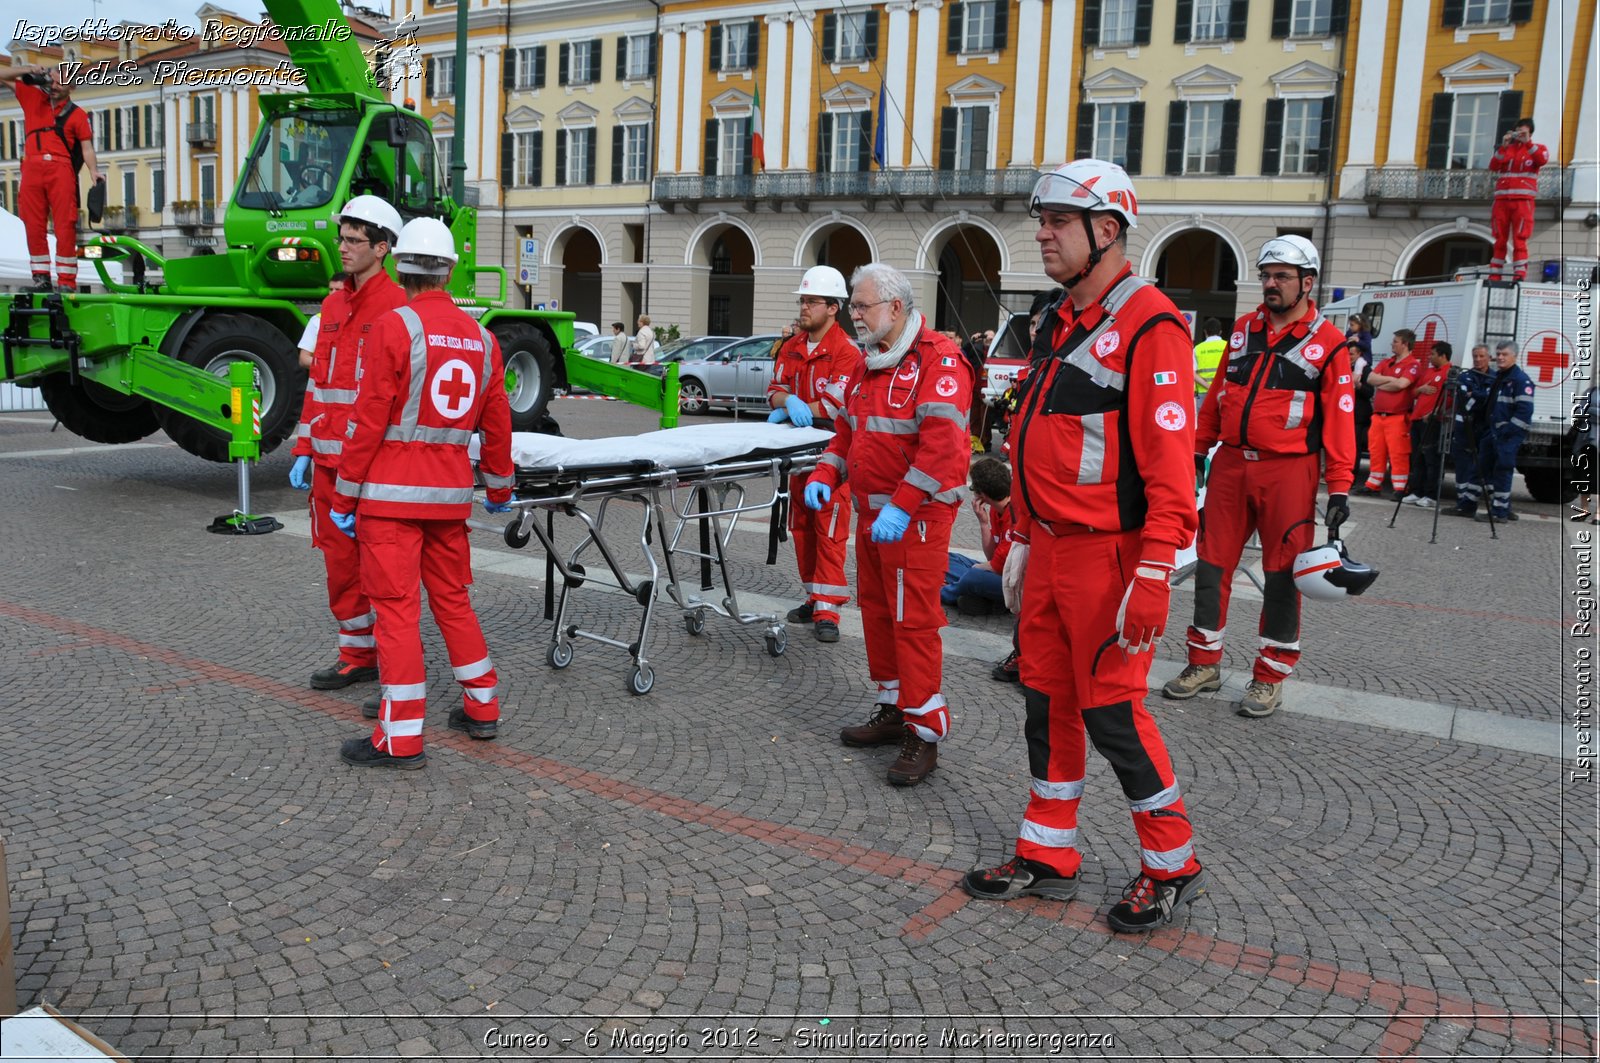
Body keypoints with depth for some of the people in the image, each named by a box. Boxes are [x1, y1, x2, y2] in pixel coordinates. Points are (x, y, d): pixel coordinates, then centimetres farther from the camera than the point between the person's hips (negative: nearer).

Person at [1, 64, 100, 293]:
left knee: (65, 227, -8)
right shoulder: (32, 97, 20)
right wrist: (28, 70, 12)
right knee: (34, 227, 2)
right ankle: (41, 278, 5)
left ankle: (67, 281, -9)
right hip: (32, 169, 3)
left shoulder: (77, 114, 11)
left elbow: (87, 147, 4)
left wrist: (93, 171, -12)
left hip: (60, 170, -3)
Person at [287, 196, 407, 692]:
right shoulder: (333, 304, 15)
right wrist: (304, 450, 15)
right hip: (329, 461, 8)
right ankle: (358, 655, 28)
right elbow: (317, 382, 19)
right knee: (340, 562, 14)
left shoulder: (397, 307, -10)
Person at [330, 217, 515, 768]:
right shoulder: (481, 337, 8)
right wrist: (499, 490, 26)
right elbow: (498, 426, 13)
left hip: (392, 494, -6)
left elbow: (370, 421, -12)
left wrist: (344, 497, -6)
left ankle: (401, 739, 2)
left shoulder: (394, 327, -10)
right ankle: (482, 708, 26)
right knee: (452, 598, 18)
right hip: (450, 494, 6)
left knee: (396, 607, -2)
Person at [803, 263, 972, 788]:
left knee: (913, 621, -6)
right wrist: (825, 474, 6)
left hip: (916, 515, -9)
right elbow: (848, 429, 23)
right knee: (876, 612, 15)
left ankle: (925, 734, 3)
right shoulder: (871, 365, 16)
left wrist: (902, 506, -28)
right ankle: (892, 711, 28)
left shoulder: (938, 359, -14)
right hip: (873, 513, 9)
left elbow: (941, 443, -24)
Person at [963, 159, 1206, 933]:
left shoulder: (1148, 325, -15)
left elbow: (1169, 463, -21)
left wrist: (1153, 577, -24)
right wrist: (1023, 537, 20)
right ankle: (1048, 858, 27)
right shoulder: (1061, 324, 14)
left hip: (1107, 556, -9)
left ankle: (1173, 868, 19)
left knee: (1111, 711, -1)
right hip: (1053, 550, 9)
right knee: (1048, 702, 13)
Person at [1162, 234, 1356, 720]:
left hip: (1288, 472, -4)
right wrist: (1198, 449, 14)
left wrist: (1340, 487, -10)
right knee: (1212, 563, 7)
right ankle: (1205, 663, 20)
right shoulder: (1244, 328, 11)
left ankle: (1271, 677, 14)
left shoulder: (1328, 343, -3)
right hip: (1231, 464, 4)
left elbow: (1340, 419, -5)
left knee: (1281, 573, 2)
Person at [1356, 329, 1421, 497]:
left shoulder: (1413, 364, -4)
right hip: (1378, 414, 7)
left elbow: (1401, 384, -18)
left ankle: (1400, 488, -3)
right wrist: (1390, 379, -7)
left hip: (1398, 417, -7)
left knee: (1398, 453, -7)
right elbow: (1370, 378, 6)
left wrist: (1380, 385, -4)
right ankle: (1373, 485, 17)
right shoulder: (1386, 362, 18)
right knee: (1376, 452, 10)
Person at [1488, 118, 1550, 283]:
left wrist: (1527, 142, -7)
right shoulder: (1506, 148, 20)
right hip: (1502, 200, 3)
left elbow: (1542, 160, -9)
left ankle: (1520, 274, -13)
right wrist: (1503, 147, -5)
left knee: (1519, 239, -10)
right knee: (1500, 239, 1)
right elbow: (1493, 167, 4)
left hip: (1523, 200, -3)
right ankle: (1494, 275, 2)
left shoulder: (1536, 148, 14)